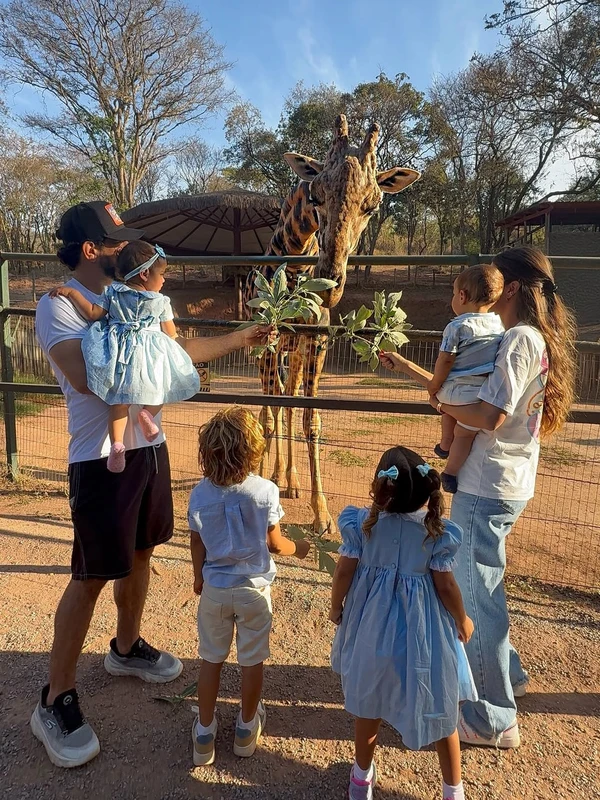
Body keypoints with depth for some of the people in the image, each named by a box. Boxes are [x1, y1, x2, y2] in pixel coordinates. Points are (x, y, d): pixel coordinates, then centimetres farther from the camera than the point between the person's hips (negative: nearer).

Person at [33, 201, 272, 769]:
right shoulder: (58, 305, -12)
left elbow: (178, 350, 19)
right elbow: (84, 376, -27)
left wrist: (240, 339, 18)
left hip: (148, 446, 8)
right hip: (101, 459, -7)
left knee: (140, 553, 19)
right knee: (90, 576, 0)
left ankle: (126, 648, 42)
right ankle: (56, 700, 18)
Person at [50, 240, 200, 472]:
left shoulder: (112, 292, 6)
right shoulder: (161, 301, 2)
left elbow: (92, 313, 1)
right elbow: (170, 334, 7)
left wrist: (72, 292, 9)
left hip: (119, 354, 2)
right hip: (151, 356, -2)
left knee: (119, 401, 9)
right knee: (160, 390, 18)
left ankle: (116, 443, -5)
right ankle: (149, 411, -11)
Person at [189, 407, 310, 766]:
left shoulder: (201, 493, -11)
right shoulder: (265, 491, -19)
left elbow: (197, 543, -1)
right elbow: (274, 544, -10)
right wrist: (298, 548, 11)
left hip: (215, 588, 2)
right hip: (254, 588, -2)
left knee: (211, 660, 18)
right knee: (252, 661, 17)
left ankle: (205, 734, 30)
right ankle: (247, 728, 35)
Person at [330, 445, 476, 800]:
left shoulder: (362, 523, -15)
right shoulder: (437, 531, -19)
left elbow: (344, 573, -8)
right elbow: (446, 586, -12)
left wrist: (337, 607, 11)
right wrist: (463, 621, 7)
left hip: (374, 626, 2)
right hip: (423, 631, -2)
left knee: (369, 703, 22)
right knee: (439, 709, 18)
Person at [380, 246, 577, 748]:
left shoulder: (521, 340, -18)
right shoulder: (533, 339, 14)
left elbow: (488, 416, -26)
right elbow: (469, 391, 17)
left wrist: (445, 406, -7)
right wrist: (407, 368, 16)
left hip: (489, 488, -10)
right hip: (506, 484, 10)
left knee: (477, 594, 2)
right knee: (478, 584, 25)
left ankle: (494, 721, 18)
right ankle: (506, 673, 44)